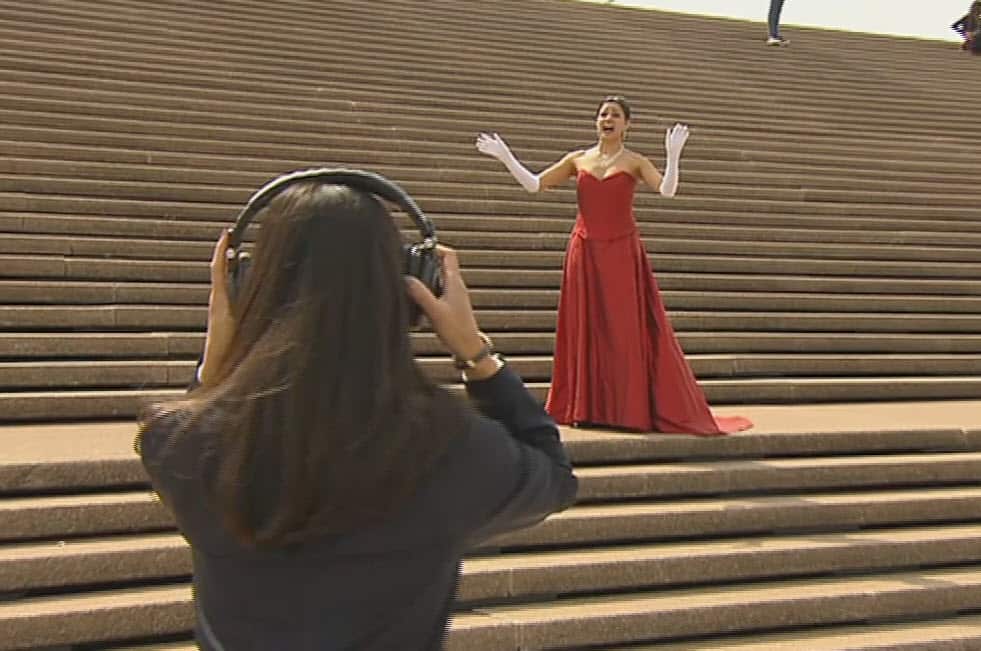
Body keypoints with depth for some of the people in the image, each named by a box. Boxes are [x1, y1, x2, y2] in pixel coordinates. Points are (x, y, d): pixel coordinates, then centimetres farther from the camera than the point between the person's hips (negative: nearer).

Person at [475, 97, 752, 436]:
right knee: (585, 329, 5)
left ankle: (631, 409, 6)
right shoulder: (578, 160, 9)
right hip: (585, 253, 3)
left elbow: (667, 190, -14)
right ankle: (587, 408, 15)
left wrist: (673, 154, -26)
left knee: (625, 330, -2)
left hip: (622, 253, -3)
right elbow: (534, 184, 9)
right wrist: (505, 156, 4)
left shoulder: (635, 162, 2)